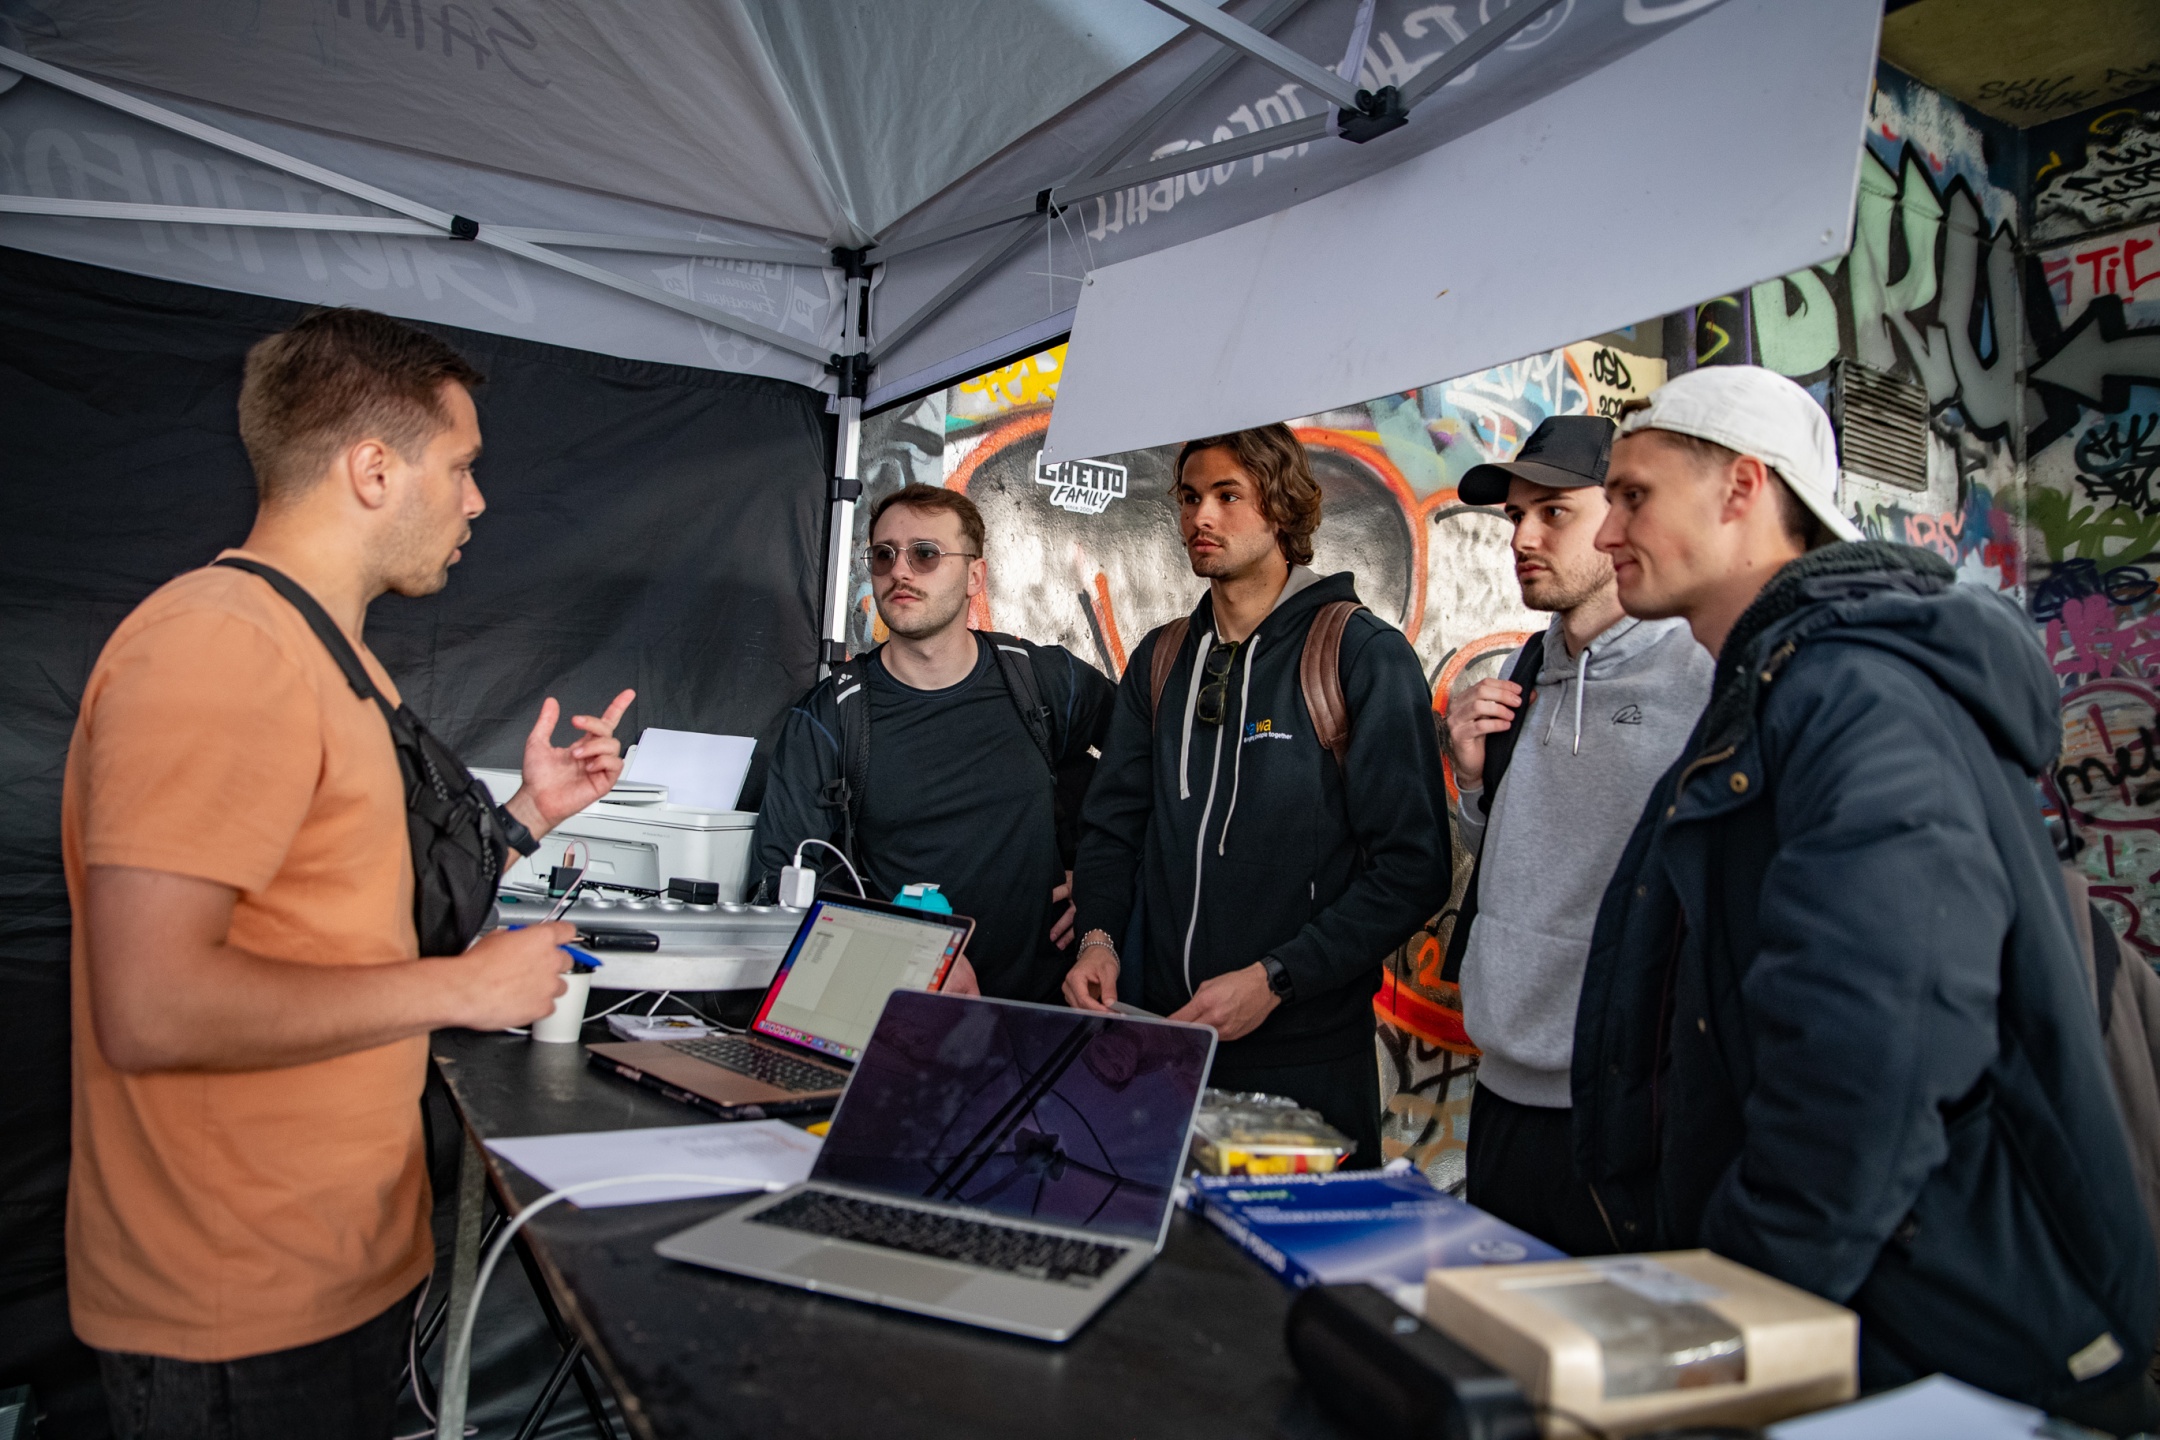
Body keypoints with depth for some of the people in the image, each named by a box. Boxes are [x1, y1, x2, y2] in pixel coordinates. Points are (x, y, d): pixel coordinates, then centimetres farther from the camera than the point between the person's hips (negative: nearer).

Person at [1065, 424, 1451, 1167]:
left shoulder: (1365, 654, -8)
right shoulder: (1160, 660, 9)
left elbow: (1413, 866, -12)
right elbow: (1114, 823, 14)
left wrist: (1274, 980, -18)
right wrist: (1098, 935, -4)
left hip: (1305, 1056, -4)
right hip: (1160, 1040, 5)